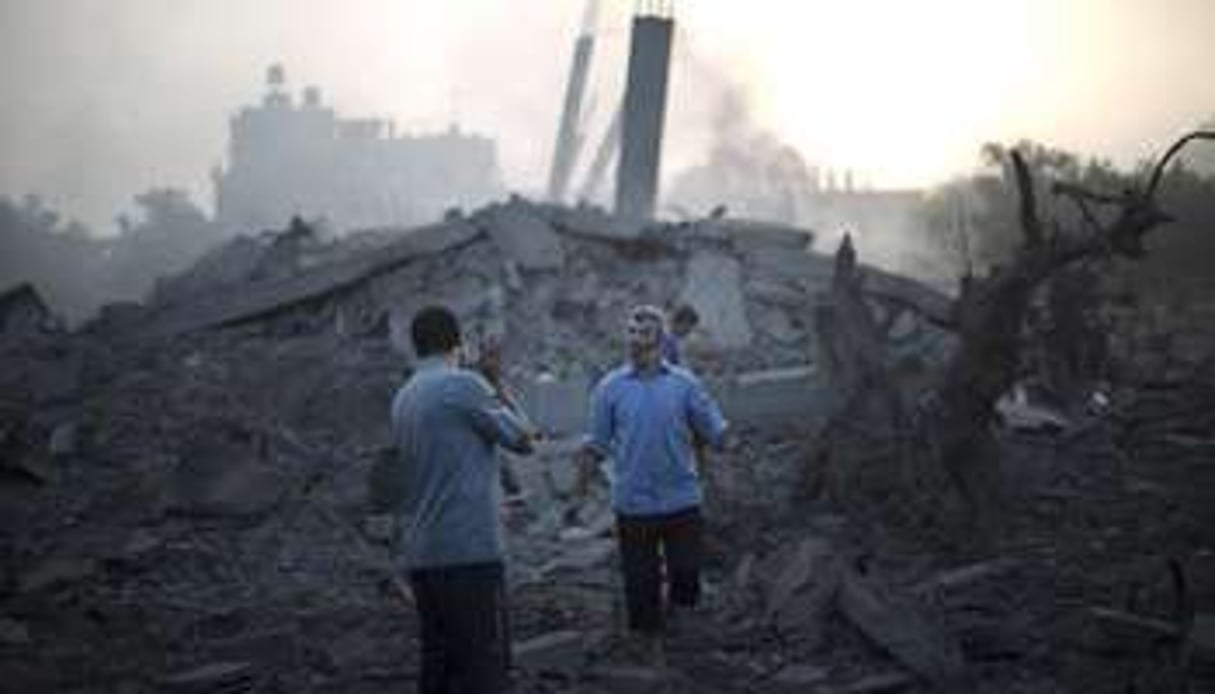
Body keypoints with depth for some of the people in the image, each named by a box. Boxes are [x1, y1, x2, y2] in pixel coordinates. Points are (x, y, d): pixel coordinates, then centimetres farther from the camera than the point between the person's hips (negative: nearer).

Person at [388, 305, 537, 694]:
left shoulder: (404, 398, 13)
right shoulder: (464, 385, -10)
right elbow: (524, 439, -3)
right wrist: (498, 386, 8)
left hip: (421, 554, 8)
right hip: (469, 549, -8)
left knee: (439, 663, 12)